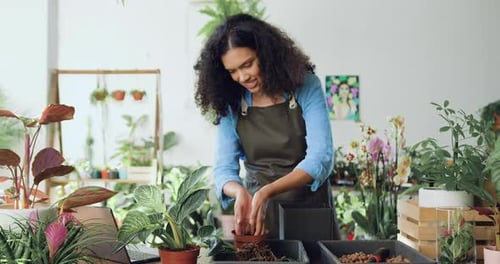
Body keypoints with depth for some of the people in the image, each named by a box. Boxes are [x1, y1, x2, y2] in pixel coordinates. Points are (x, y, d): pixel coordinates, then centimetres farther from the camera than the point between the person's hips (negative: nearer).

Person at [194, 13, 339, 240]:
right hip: (258, 212, 2)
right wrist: (240, 192, -27)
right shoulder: (230, 104, -3)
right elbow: (224, 168, -4)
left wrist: (266, 192, -29)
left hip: (309, 206, -1)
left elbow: (320, 159, -17)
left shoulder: (306, 87, -10)